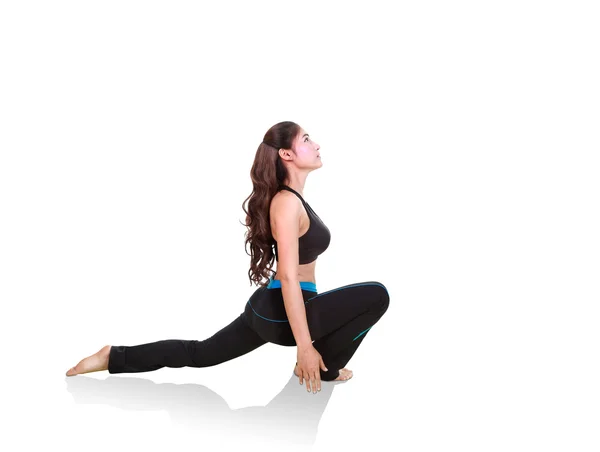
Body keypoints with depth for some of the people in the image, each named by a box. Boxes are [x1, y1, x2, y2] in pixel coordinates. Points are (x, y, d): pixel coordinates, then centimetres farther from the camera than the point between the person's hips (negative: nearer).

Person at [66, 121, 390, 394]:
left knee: (197, 353, 22)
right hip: (281, 312, -10)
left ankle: (115, 357, 20)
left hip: (268, 307, 10)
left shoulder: (291, 198, 12)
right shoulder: (287, 203, -20)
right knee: (376, 295, -14)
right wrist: (305, 345, -25)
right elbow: (288, 277, -25)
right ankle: (321, 368, 3)